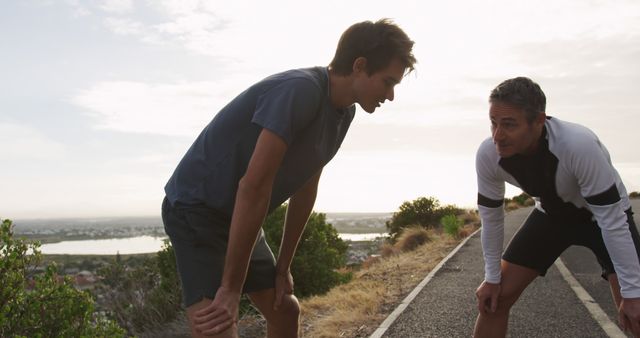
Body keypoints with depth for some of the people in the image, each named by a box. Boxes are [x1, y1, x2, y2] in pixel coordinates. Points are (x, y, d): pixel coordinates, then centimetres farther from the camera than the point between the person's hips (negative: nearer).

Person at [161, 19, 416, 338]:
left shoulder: (344, 111, 2)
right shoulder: (300, 90, -27)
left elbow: (305, 191, 6)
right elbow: (254, 187, -31)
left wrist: (283, 266, 8)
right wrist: (231, 288, -27)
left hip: (239, 218, 9)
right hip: (195, 210, -9)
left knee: (285, 311, 16)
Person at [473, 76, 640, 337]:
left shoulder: (579, 145, -39)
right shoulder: (488, 154, -26)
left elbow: (612, 220, -31)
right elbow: (491, 216, -10)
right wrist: (492, 277, -6)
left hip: (601, 214, -3)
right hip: (551, 214, 3)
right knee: (494, 299, -3)